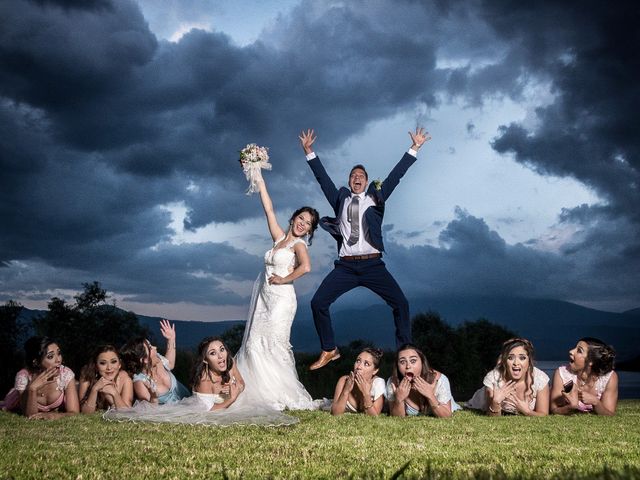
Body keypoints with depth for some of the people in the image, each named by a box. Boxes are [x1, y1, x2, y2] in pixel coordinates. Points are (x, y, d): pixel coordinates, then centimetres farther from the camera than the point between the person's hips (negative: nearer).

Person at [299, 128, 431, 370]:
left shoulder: (375, 198, 12)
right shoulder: (340, 200, 15)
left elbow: (396, 175, 8)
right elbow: (322, 177, 11)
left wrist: (415, 148, 4)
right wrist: (309, 151, 6)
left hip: (373, 265, -1)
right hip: (346, 266, 1)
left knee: (401, 303, -10)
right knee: (318, 303, -8)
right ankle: (329, 351, 7)